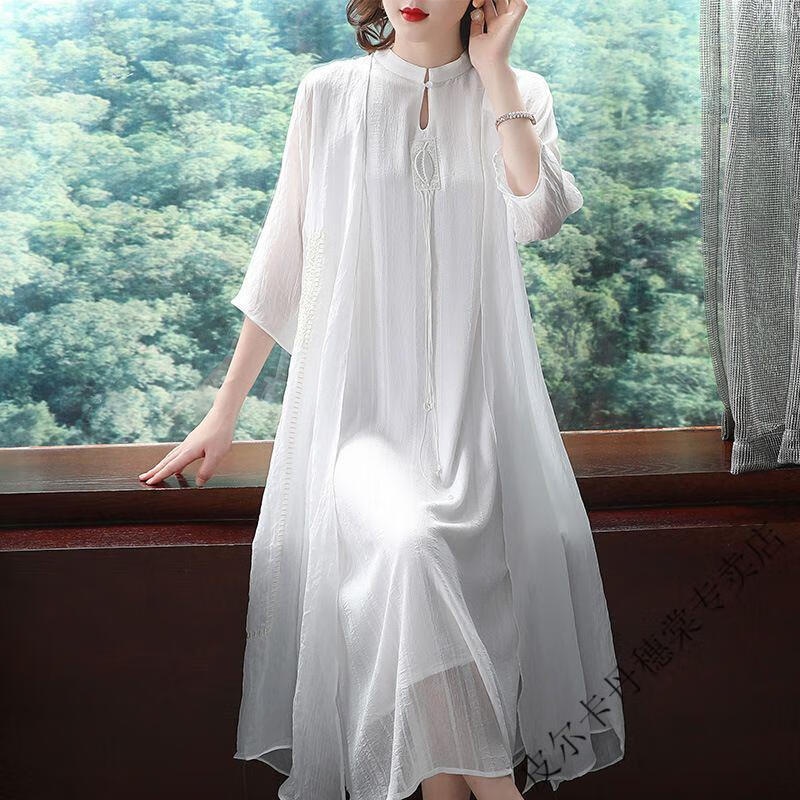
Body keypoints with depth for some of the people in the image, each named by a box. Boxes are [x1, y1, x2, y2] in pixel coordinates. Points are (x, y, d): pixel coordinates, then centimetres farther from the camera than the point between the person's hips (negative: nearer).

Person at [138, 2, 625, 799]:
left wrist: (494, 71, -4)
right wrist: (225, 410, 10)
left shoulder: (519, 94, 10)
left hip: (477, 399, 2)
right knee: (408, 544, -31)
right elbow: (283, 259, 10)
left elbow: (539, 212, -11)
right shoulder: (329, 93, 8)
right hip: (360, 396, -1)